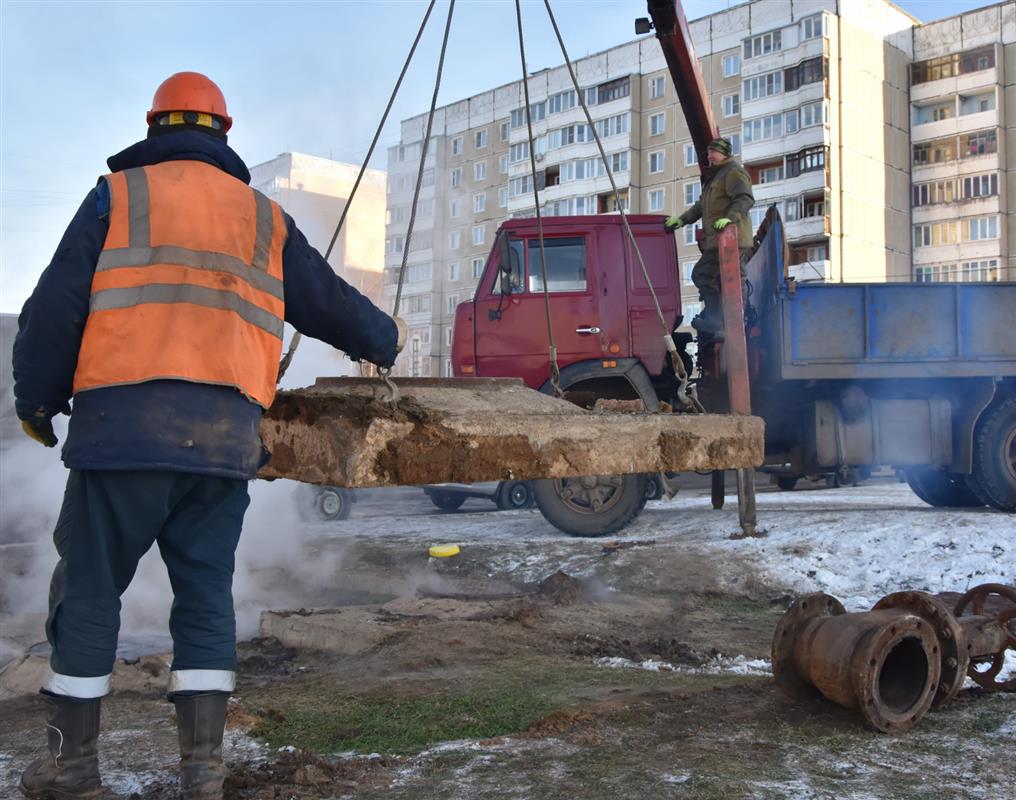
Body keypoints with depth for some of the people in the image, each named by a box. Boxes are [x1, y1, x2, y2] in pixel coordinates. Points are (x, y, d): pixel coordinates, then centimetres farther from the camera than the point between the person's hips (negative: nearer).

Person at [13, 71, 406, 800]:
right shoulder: (264, 217, 17)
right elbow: (329, 302, 24)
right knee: (207, 591, 10)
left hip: (124, 423, -2)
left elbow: (55, 310, 3)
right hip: (227, 433, 3)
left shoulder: (117, 197, 9)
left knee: (89, 588, 9)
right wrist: (385, 339, 41)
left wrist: (36, 401, 15)